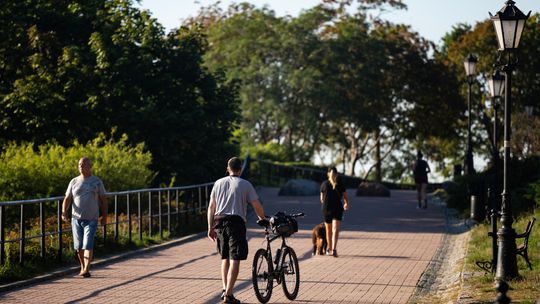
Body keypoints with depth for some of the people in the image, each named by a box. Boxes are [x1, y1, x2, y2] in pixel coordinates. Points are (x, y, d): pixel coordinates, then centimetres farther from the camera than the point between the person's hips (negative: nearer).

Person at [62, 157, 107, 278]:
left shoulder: (97, 181, 3)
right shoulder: (74, 182, 9)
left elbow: (103, 200, 6)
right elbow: (67, 199, 7)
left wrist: (104, 216, 2)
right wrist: (64, 211, -11)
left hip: (91, 219, -3)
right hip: (76, 218, 3)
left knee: (88, 245, -13)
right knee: (79, 246, 8)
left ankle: (86, 270, -19)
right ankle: (82, 267, 26)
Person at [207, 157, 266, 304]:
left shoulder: (219, 183, 13)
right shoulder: (245, 184, 2)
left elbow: (211, 207, 10)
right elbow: (257, 206, -2)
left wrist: (210, 228, 13)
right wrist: (262, 219, 16)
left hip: (219, 221, 5)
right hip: (236, 221, -5)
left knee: (225, 257, 19)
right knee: (235, 259, -5)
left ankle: (225, 289, 17)